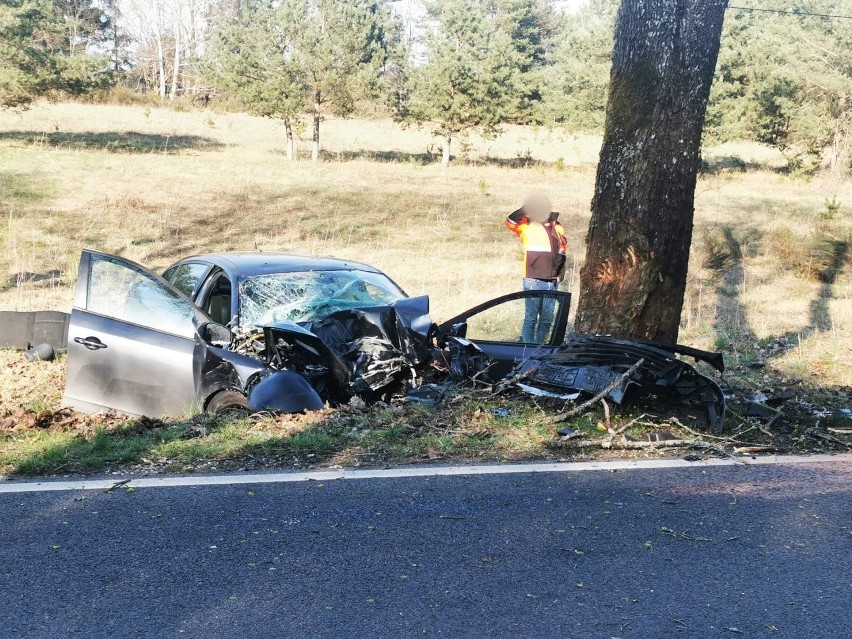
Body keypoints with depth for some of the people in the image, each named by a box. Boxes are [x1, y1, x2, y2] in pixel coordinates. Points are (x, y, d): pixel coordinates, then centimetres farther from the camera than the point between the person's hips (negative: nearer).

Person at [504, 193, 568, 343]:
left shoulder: (557, 227, 13)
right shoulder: (527, 226, 1)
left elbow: (562, 251, 19)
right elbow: (509, 222, -14)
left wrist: (560, 275, 11)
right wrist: (524, 210, -26)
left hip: (552, 282, 5)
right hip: (533, 281, -5)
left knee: (547, 320, 9)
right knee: (531, 318, -3)